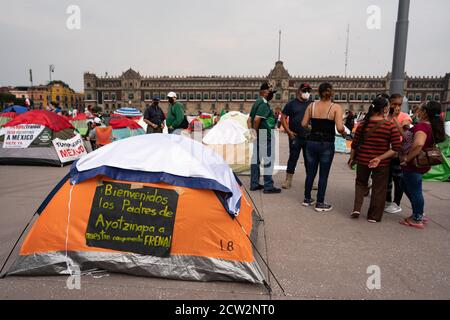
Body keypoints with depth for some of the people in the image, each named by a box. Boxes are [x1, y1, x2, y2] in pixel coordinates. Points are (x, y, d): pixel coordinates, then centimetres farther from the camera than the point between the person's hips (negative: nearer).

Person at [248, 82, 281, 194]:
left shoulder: (257, 102, 15)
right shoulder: (264, 104, -14)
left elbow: (249, 119, 16)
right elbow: (257, 119, -26)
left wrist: (252, 131, 11)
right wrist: (256, 131, -14)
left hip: (258, 136, 10)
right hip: (265, 136, -10)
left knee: (256, 159, 12)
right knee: (268, 160, -3)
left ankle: (254, 184, 19)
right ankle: (268, 186, 1)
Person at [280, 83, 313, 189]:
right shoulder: (292, 104, 3)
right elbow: (283, 118, 1)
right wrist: (288, 131, -7)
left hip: (309, 137, 3)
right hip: (295, 137, -2)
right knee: (293, 157, 1)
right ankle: (288, 180, 9)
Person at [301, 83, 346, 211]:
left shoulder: (312, 105, 0)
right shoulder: (336, 107, -9)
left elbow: (304, 124, -1)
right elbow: (339, 128, -17)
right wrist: (344, 133, 5)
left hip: (312, 142, 3)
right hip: (327, 144, -3)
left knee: (310, 172, 16)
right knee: (323, 175, 7)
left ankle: (307, 199, 27)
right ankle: (320, 203, 14)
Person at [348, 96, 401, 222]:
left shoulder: (363, 124, -5)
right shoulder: (391, 126, -10)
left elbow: (355, 144, 0)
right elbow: (396, 149, -14)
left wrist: (351, 159, 12)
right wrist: (380, 158, -13)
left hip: (362, 160, 2)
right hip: (382, 164, -2)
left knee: (361, 183, 24)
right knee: (378, 188, 14)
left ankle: (357, 208, 13)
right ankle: (374, 216, 23)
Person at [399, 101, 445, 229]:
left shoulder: (422, 126, -22)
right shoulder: (431, 126, 9)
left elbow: (418, 144, -40)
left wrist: (406, 158, -29)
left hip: (413, 165, -10)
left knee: (415, 191, 4)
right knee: (407, 186, 24)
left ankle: (417, 220, 19)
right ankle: (418, 214, 34)